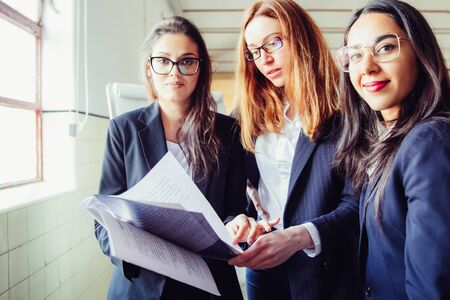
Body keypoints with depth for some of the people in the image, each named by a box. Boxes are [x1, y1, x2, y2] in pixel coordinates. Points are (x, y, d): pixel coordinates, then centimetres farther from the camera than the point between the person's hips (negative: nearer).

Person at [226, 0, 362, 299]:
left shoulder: (344, 109, -11)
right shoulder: (253, 113, 3)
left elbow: (356, 204, -16)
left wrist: (300, 237, -30)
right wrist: (238, 219, -12)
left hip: (326, 269, -4)